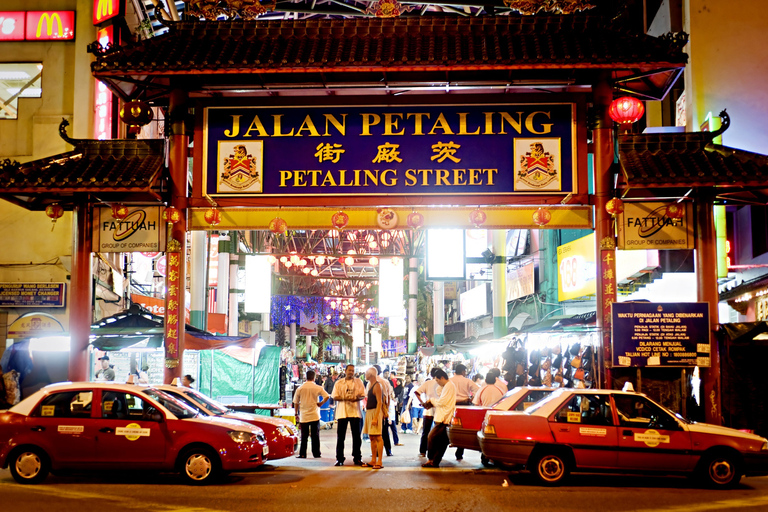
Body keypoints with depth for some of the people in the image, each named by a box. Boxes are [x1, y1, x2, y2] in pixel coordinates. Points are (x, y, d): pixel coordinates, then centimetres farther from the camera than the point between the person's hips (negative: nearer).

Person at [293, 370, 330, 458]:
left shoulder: (300, 388, 1)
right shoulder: (317, 388, -4)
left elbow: (296, 402, 5)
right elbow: (327, 396, -11)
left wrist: (296, 413, 15)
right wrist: (321, 403, 3)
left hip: (303, 416, 1)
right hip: (314, 415, -1)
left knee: (304, 436, 6)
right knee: (315, 435, 6)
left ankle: (302, 454, 6)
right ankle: (316, 454, 8)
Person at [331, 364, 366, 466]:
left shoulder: (358, 382, 10)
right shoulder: (338, 383, 7)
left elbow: (363, 395, 7)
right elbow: (334, 396, 1)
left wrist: (357, 398, -16)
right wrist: (345, 398, -15)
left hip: (355, 412, 1)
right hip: (342, 412, -1)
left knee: (356, 435, 3)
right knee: (340, 436, 0)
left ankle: (357, 458, 11)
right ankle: (339, 459, 7)